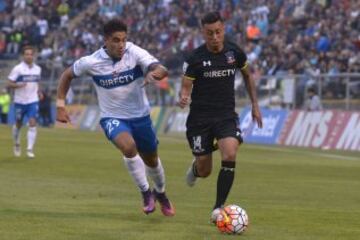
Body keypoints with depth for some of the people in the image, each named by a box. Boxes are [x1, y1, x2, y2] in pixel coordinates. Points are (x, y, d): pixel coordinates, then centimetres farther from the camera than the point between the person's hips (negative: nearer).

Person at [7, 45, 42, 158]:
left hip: (33, 101, 2)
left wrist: (38, 92, 5)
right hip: (20, 101, -2)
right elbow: (9, 84, -9)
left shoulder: (37, 69, 5)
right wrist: (18, 85, -27)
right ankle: (17, 144, 39)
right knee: (18, 124, 12)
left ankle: (30, 150, -12)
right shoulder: (17, 69, -9)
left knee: (32, 124, -13)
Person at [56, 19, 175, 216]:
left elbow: (162, 70, -29)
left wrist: (154, 73, -53)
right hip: (112, 118, -2)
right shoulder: (91, 62, -15)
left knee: (151, 160, 17)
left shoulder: (134, 53, -17)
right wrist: (60, 105, -2)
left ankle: (160, 193, 48)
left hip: (140, 116, 2)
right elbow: (67, 75, 3)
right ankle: (145, 192, -12)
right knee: (128, 146, -32)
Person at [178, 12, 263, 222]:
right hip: (200, 116, -1)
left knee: (230, 155, -25)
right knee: (205, 171, 4)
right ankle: (196, 167, 45)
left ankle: (219, 208, -16)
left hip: (227, 115, 1)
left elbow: (247, 75, 18)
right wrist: (183, 99, -32)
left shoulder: (235, 52, -1)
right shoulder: (195, 58, -9)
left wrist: (255, 104, 16)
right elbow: (186, 87, -8)